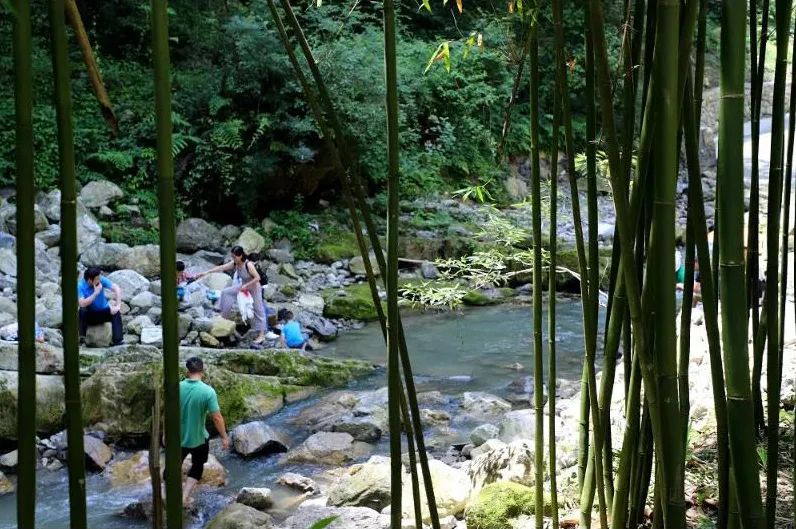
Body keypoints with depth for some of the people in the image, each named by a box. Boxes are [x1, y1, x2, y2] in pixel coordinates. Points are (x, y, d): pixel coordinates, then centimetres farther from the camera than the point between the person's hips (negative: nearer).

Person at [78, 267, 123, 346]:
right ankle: (81, 338, -27)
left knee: (116, 313, -27)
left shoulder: (101, 280, -15)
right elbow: (82, 304, -32)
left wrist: (118, 306, -28)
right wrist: (96, 293, -33)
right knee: (82, 311, -32)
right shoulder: (80, 286, -21)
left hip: (103, 312, 1)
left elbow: (116, 288, -18)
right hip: (90, 315, -1)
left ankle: (118, 341, -32)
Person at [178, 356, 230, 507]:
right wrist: (224, 437, -5)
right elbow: (217, 417, -18)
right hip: (198, 439, -2)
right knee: (197, 467, 22)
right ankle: (185, 497, 17)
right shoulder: (208, 391, -20)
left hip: (178, 437, 2)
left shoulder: (177, 388, -12)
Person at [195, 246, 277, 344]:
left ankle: (262, 335, 4)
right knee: (226, 292, 2)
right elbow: (221, 267, -11)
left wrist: (246, 285, -29)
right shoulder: (234, 264, -10)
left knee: (258, 310, -1)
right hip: (244, 286, 7)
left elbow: (257, 278, -29)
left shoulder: (249, 265, -29)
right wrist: (206, 272, -15)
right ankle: (223, 316, 11)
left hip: (254, 288, -7)